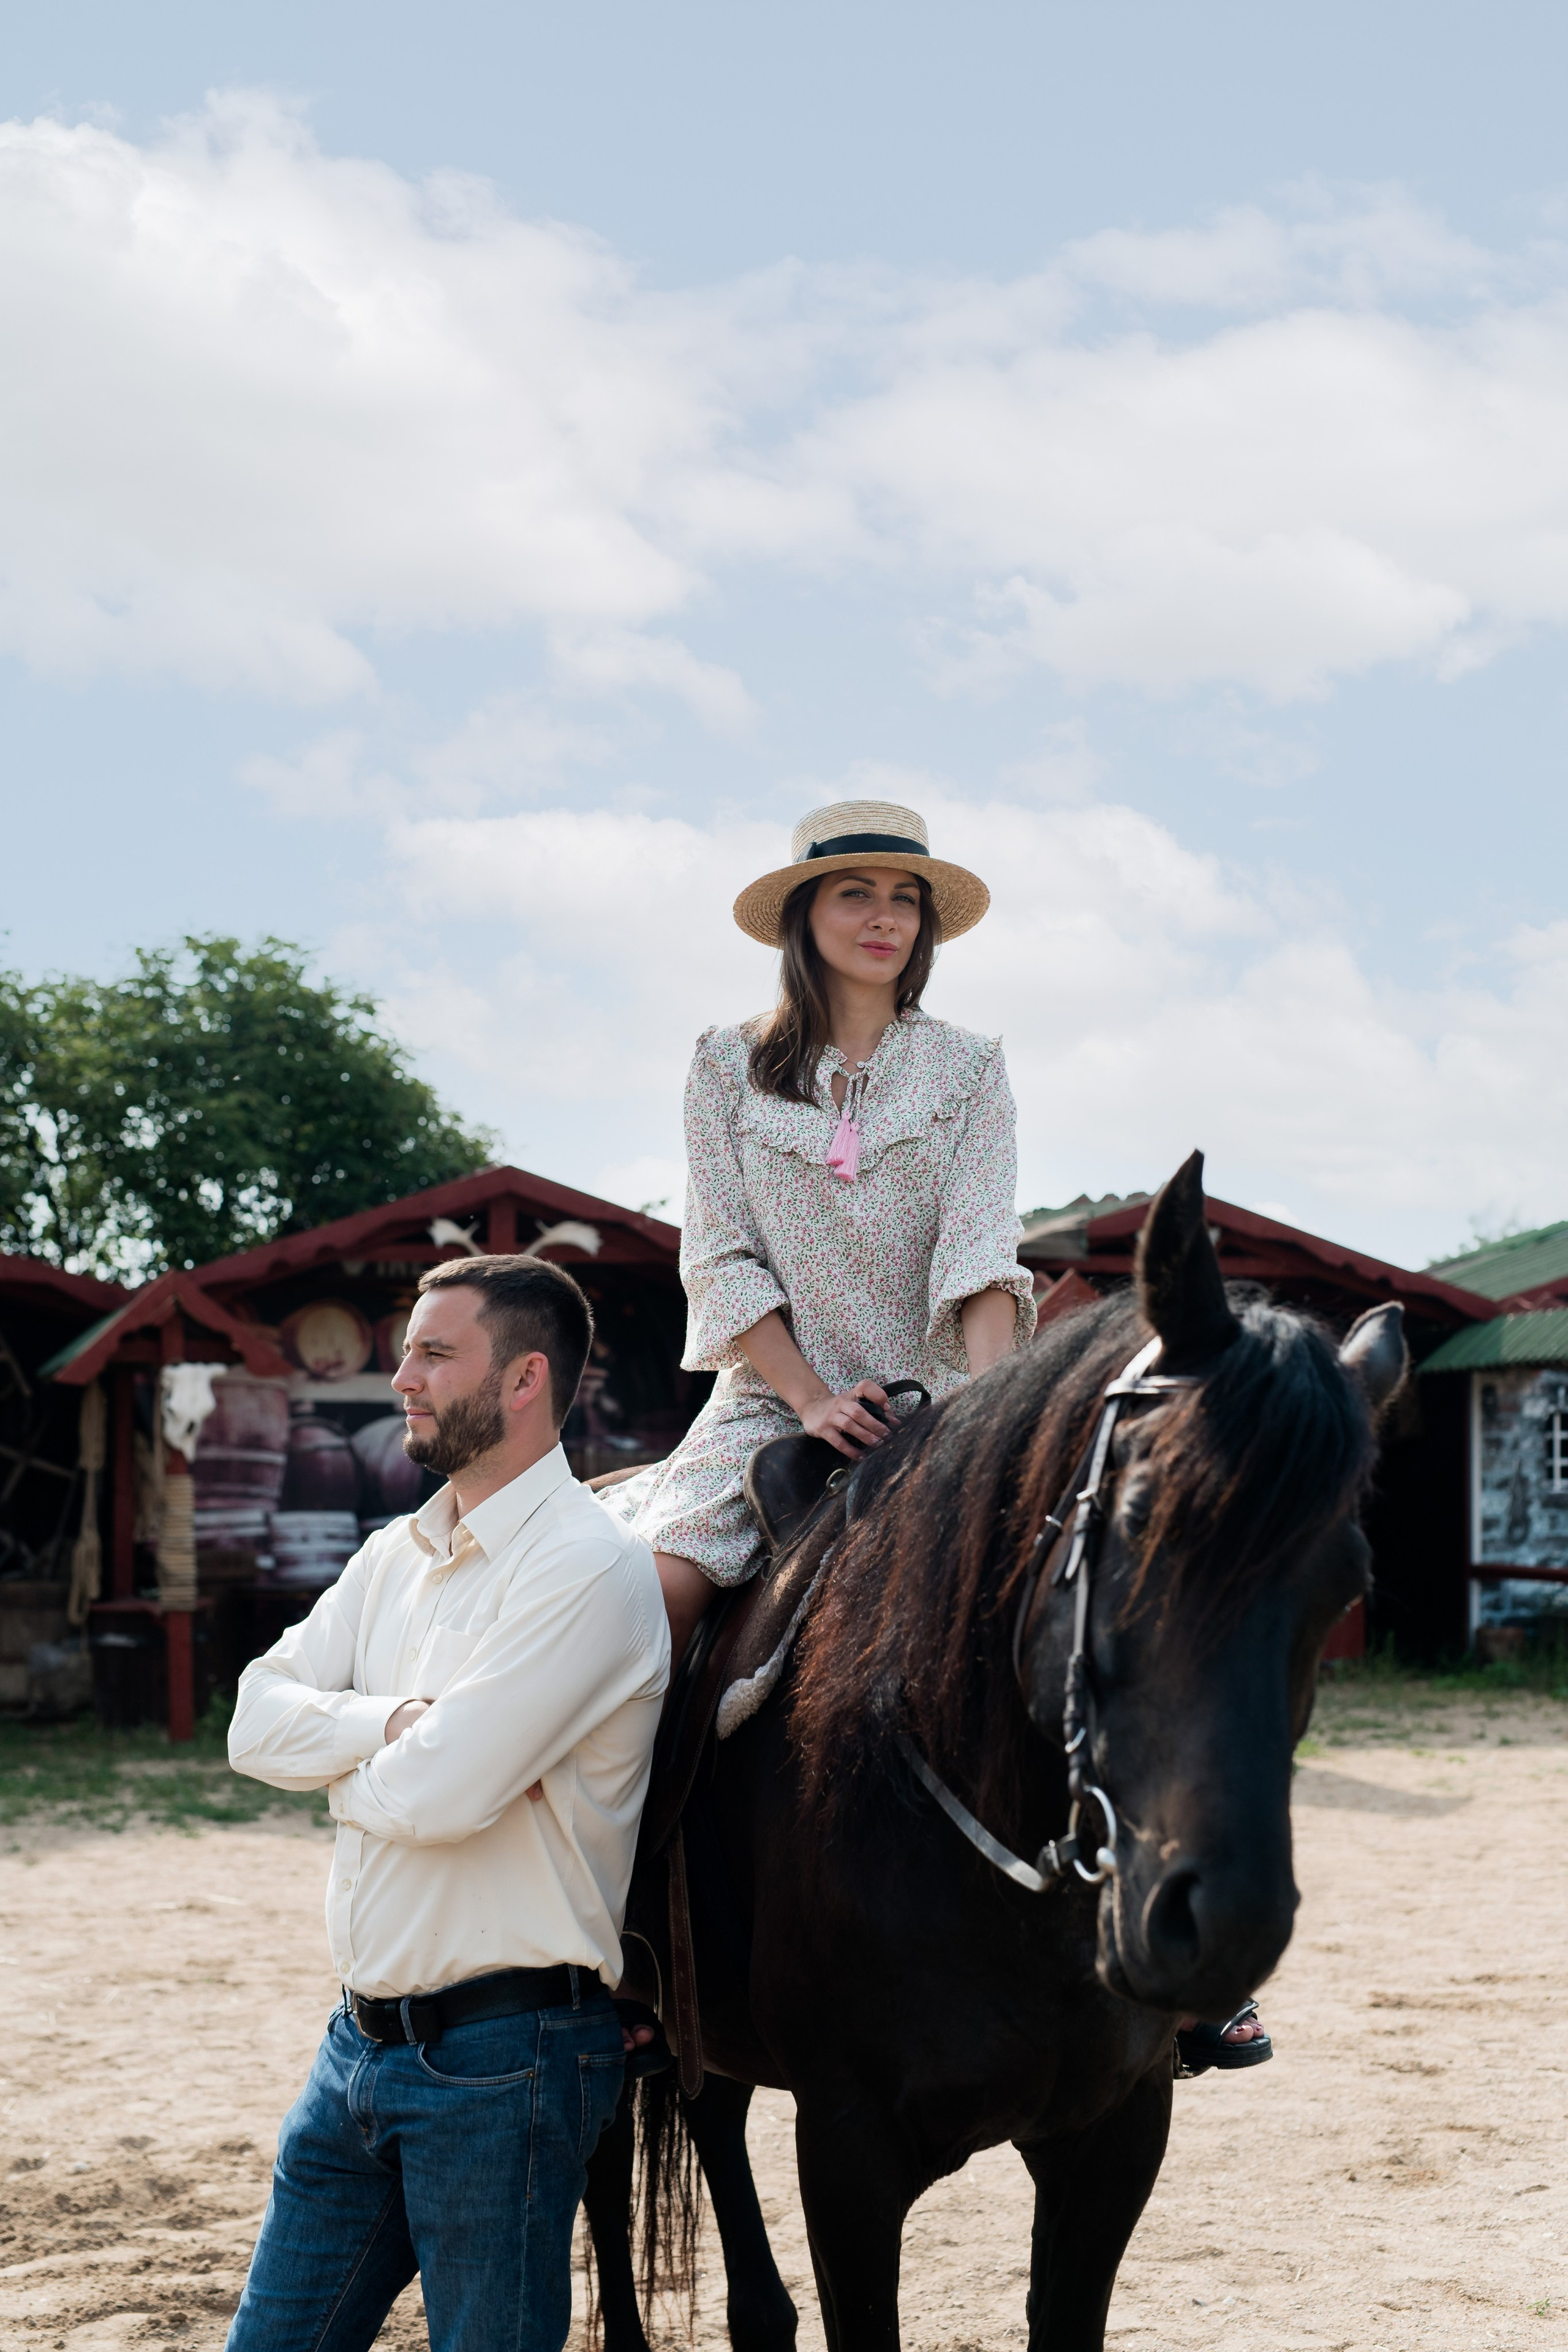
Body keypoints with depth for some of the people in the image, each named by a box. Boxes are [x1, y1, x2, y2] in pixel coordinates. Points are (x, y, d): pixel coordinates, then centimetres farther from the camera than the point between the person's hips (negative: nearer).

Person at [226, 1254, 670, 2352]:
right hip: (364, 2041, 8)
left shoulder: (588, 1566, -16)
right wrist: (389, 1723, -14)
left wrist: (341, 1765, -2)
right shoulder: (398, 1555, 12)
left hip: (499, 2053, -8)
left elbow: (437, 1794, -23)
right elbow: (257, 1718, 3)